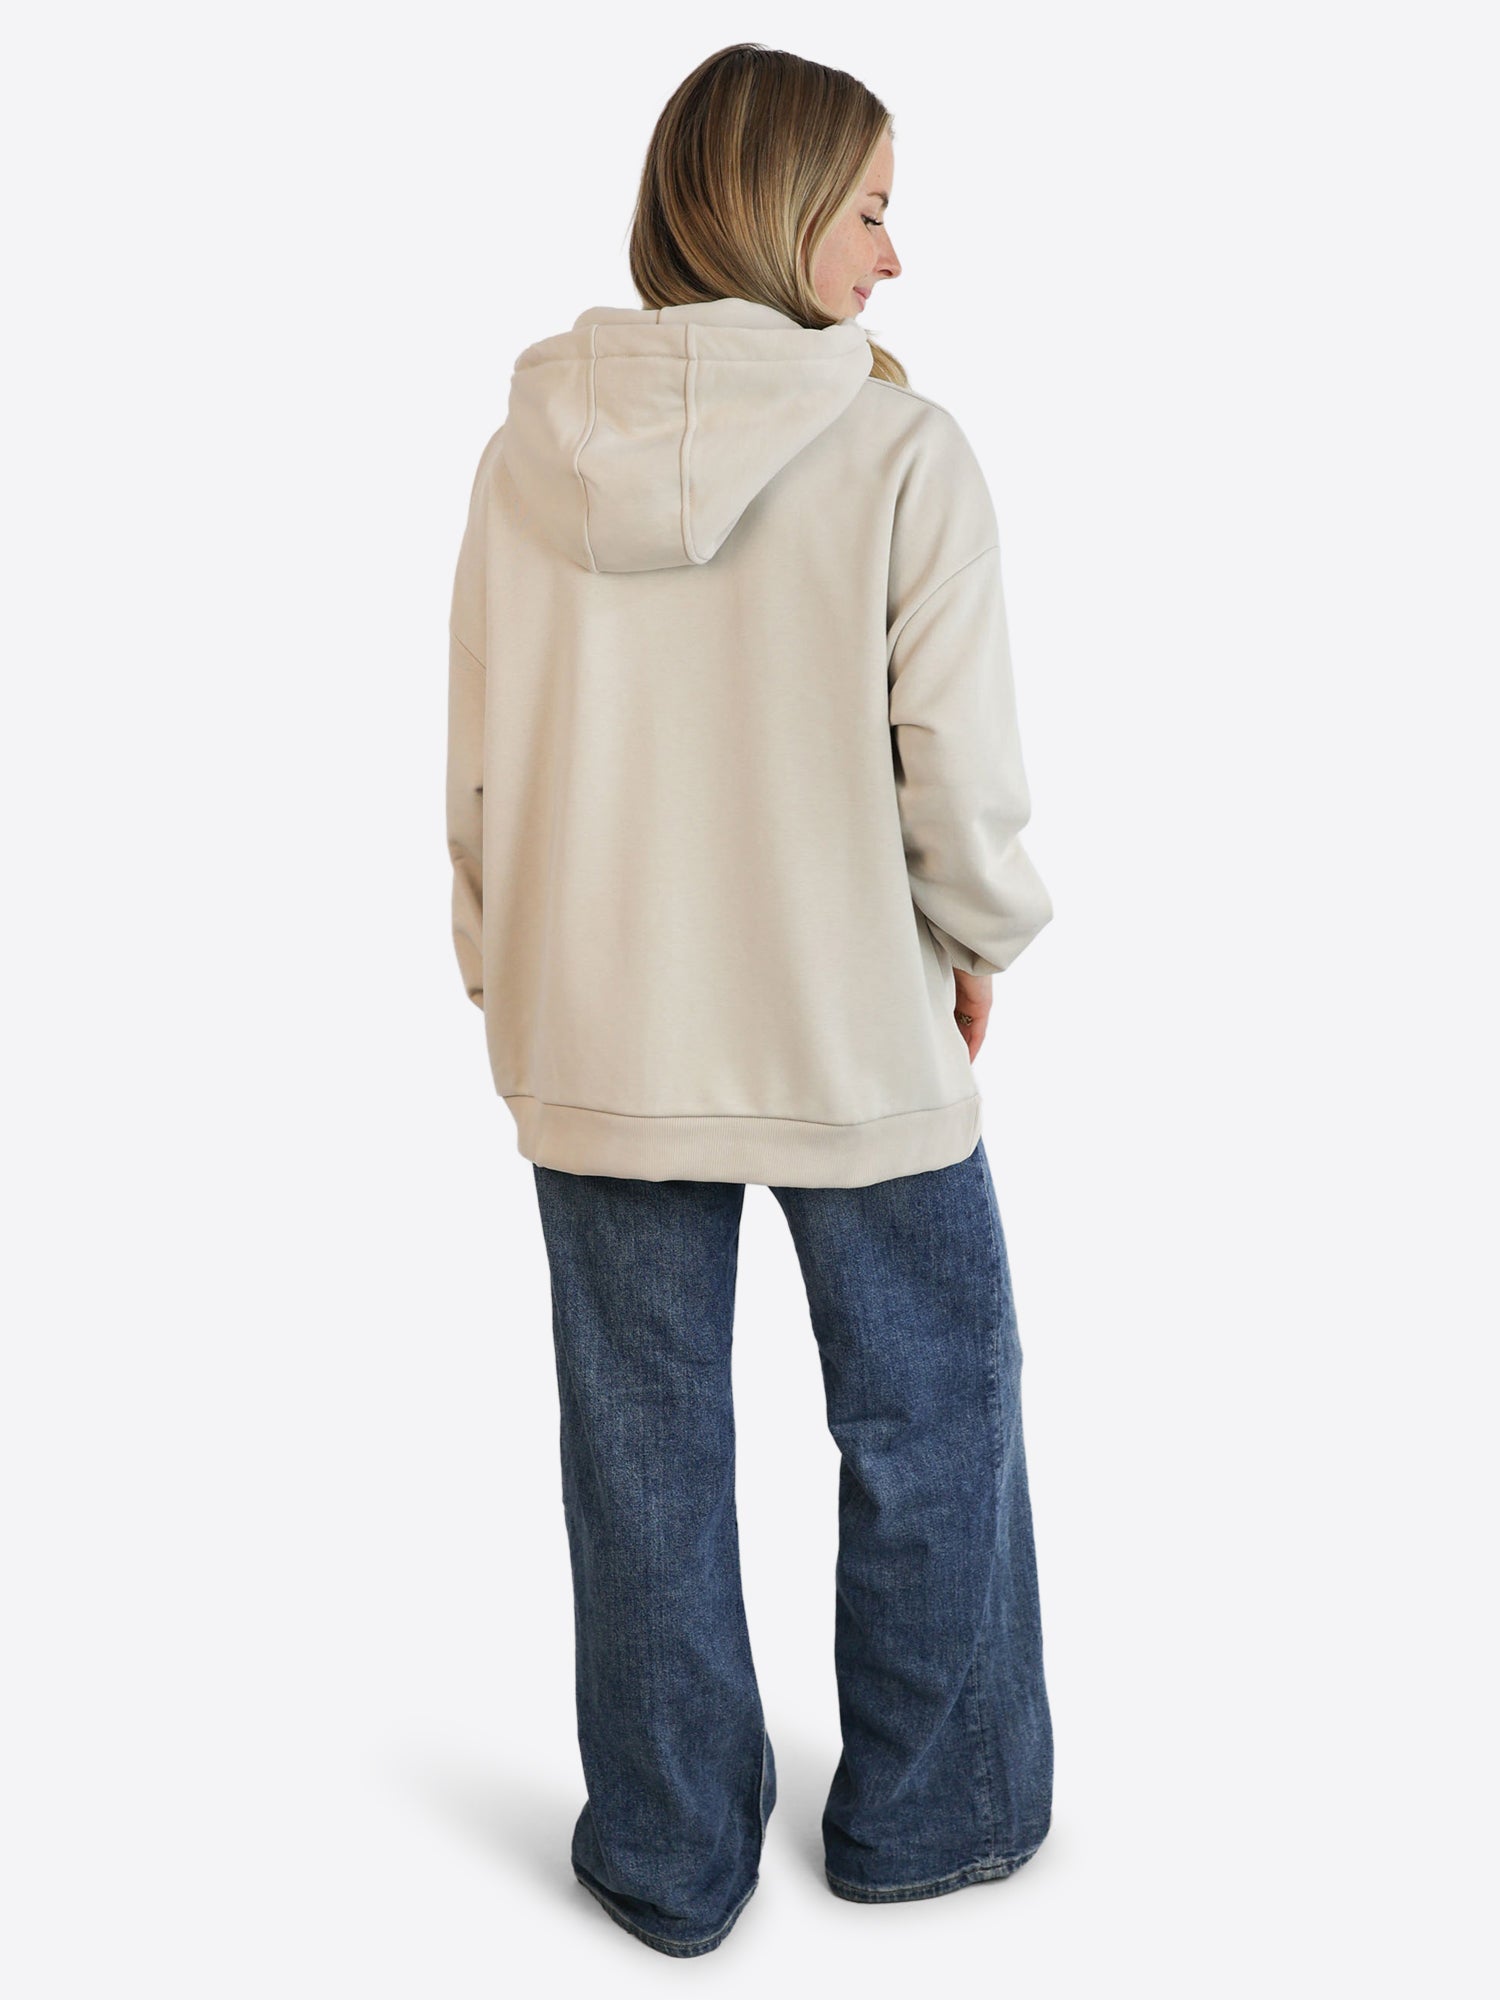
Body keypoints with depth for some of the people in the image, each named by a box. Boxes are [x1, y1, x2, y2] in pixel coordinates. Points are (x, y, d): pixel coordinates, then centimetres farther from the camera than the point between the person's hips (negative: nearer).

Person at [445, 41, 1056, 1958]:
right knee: (930, 1428, 18)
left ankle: (670, 1860, 30)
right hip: (854, 1037, -3)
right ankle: (925, 1817, 34)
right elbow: (958, 771, -12)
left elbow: (476, 772, 2)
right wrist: (980, 941, 7)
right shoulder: (898, 449, -13)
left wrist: (510, 988, 15)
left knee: (645, 1457, 14)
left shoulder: (529, 452, -2)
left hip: (596, 1046, 3)